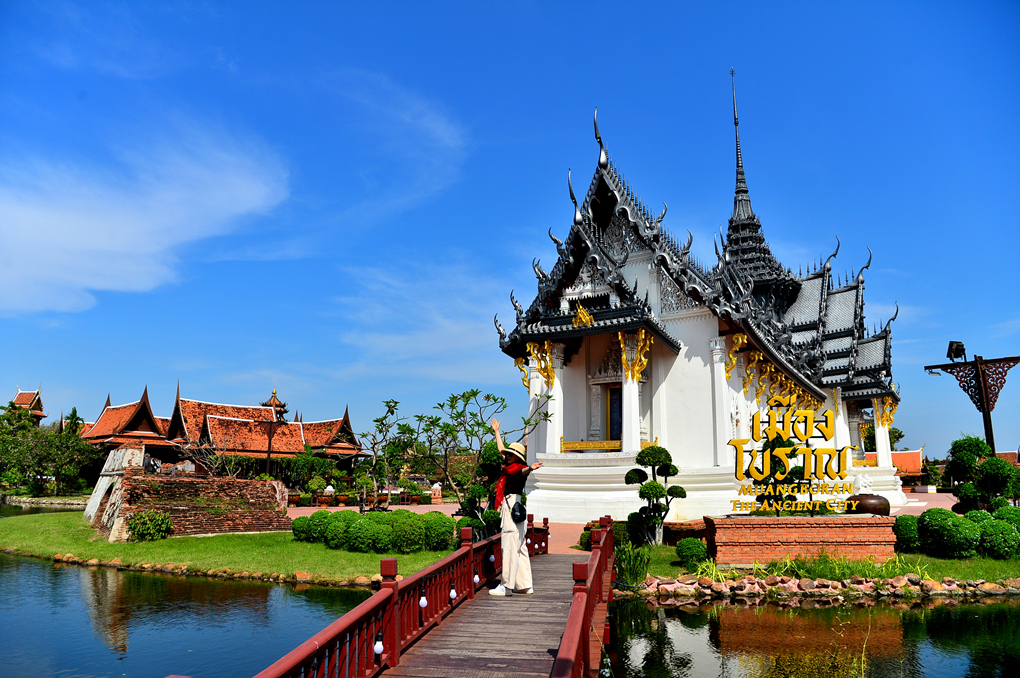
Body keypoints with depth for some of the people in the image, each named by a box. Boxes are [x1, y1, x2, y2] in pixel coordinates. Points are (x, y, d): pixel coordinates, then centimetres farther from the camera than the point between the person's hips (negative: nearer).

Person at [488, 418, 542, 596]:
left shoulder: (519, 467, -8)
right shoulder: (508, 466, 18)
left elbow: (523, 471, -34)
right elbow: (502, 450, 34)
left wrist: (531, 468, -58)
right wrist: (496, 431, 45)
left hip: (514, 506, -10)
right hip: (508, 507, 10)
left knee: (510, 547, -9)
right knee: (519, 548, 11)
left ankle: (507, 586, -6)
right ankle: (525, 585, 16)